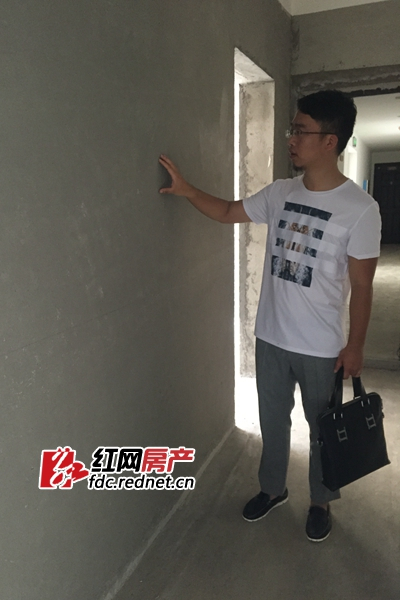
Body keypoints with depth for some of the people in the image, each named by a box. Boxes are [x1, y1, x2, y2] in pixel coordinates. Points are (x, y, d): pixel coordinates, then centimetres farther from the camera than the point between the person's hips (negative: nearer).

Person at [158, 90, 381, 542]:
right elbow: (228, 213, 12)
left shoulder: (360, 209, -16)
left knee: (323, 428, 17)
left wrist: (355, 346, -8)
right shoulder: (280, 193, -1)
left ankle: (320, 501, 42)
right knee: (272, 421, 21)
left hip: (322, 348, -4)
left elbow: (361, 286, -11)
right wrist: (185, 189, 0)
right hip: (270, 338, 5)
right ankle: (273, 488, 45)